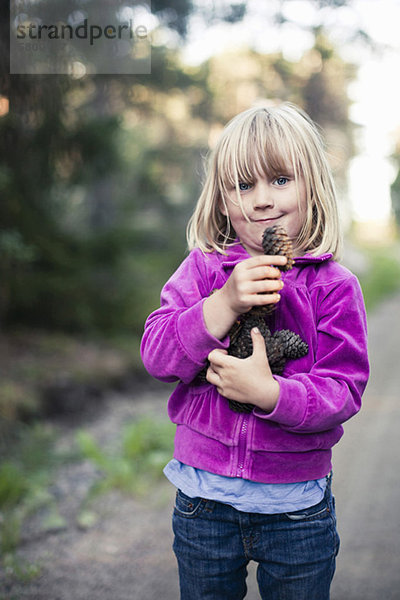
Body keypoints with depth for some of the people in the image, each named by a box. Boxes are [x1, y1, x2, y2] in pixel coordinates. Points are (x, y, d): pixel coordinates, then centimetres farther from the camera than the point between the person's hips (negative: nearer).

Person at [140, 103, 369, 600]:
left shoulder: (334, 286, -9)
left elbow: (344, 389, -13)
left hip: (297, 507, -1)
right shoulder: (202, 269, -4)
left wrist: (270, 392, -29)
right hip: (204, 493, 1)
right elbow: (155, 354, -13)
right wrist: (225, 303, -26)